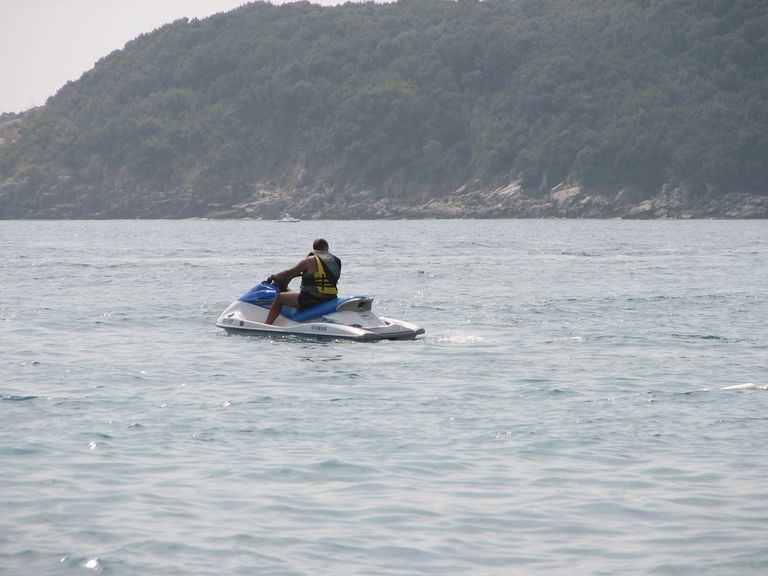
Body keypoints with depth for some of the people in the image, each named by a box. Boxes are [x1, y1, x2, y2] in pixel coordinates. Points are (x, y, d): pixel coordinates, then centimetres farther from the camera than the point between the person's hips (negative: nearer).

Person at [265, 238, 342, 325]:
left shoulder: (310, 260, -9)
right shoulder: (337, 261, 7)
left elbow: (289, 273, -1)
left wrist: (274, 276, 16)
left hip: (312, 299, -7)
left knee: (279, 297, 9)